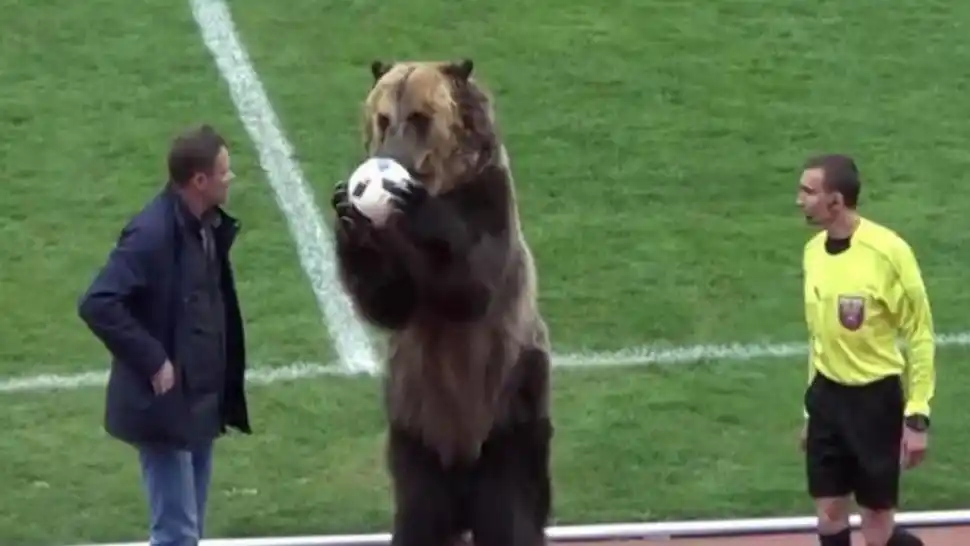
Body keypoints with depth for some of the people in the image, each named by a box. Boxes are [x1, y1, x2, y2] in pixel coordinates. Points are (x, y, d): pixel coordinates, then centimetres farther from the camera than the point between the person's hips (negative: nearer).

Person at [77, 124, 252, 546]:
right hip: (166, 403, -9)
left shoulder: (206, 226, 4)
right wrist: (152, 360, -22)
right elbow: (97, 305, -27)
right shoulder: (152, 233, -22)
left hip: (200, 400, 9)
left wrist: (225, 389, 9)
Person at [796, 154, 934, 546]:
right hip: (828, 396, 6)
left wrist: (917, 416, -15)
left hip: (875, 398, -6)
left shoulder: (888, 252, -18)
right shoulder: (814, 250, 3)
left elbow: (920, 336, -12)